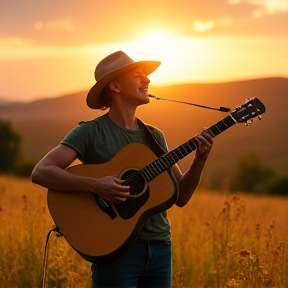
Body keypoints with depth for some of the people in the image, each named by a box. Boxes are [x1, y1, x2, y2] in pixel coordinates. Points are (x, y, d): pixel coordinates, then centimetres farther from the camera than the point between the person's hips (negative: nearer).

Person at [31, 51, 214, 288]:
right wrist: (96, 185, -26)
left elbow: (180, 197, 11)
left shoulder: (155, 136, 12)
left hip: (160, 247, 6)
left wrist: (199, 161, -5)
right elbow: (40, 172, -16)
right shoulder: (91, 132, -6)